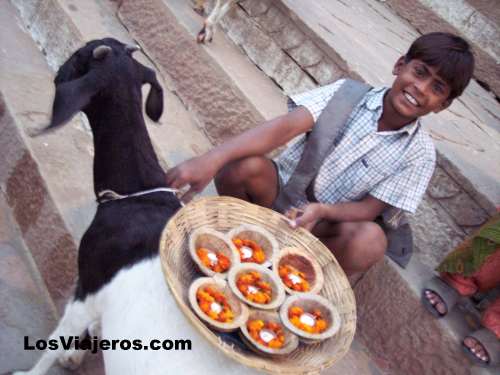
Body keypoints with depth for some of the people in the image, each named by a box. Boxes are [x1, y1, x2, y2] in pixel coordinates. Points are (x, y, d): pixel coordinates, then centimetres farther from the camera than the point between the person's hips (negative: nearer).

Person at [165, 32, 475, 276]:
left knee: (370, 240, -34)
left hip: (329, 223, 1)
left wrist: (321, 210, -32)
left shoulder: (420, 153, -7)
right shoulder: (348, 93, -11)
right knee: (242, 165, -32)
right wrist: (211, 159, -41)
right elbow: (285, 126, -26)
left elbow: (370, 209, -9)